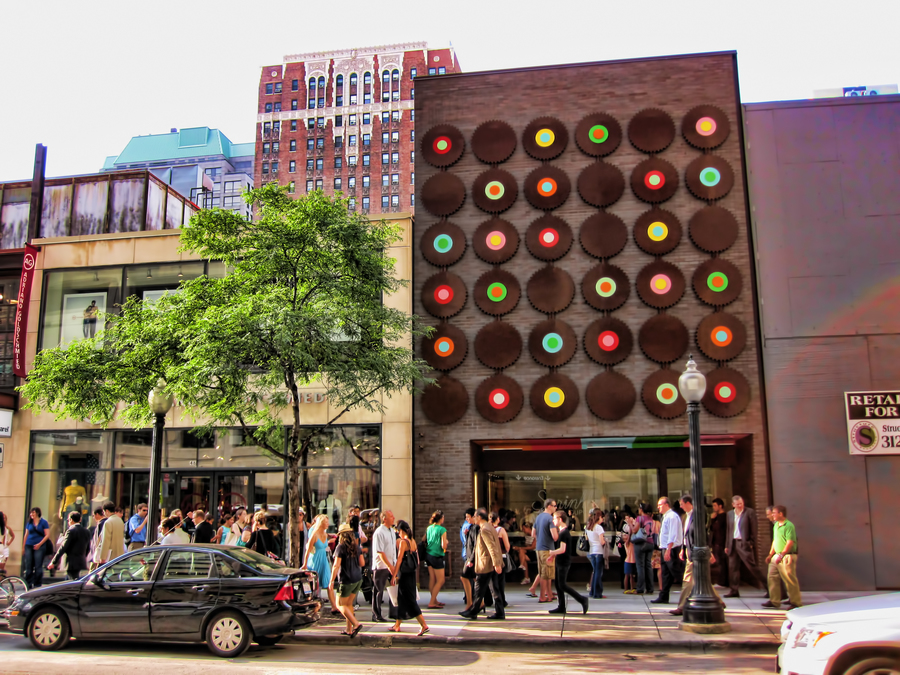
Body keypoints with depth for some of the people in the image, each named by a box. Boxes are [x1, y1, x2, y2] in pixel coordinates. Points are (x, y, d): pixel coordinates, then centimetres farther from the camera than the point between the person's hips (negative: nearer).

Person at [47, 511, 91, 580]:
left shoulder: (71, 531, -13)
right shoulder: (86, 531, 10)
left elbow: (63, 547, -15)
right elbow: (88, 548, 15)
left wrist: (53, 562, -11)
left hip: (72, 563, -8)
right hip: (81, 561, 8)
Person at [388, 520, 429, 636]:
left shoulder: (403, 542, -14)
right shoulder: (413, 541, 8)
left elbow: (399, 560, -17)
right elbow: (417, 559, 13)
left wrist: (394, 576, -13)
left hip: (404, 574, -8)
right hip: (412, 574, 8)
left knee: (409, 601, -5)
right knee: (402, 599, 17)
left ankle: (423, 625, -10)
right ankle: (397, 625, 27)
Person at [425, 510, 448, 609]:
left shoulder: (429, 528, 6)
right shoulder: (442, 530, -14)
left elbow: (424, 541, 16)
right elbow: (443, 546, -18)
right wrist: (446, 542, 2)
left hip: (428, 555, 8)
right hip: (437, 556, -8)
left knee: (432, 579, 14)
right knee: (440, 580, 1)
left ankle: (435, 601, 21)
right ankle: (431, 603, -2)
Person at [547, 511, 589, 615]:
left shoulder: (564, 533, -18)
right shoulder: (562, 531, 13)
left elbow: (562, 549, -23)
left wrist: (552, 553, -11)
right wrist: (554, 555, 13)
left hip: (564, 562, -10)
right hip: (559, 562, 10)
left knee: (562, 585, -7)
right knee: (558, 584, 10)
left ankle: (582, 599, -2)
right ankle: (561, 607, 14)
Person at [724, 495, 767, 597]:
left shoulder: (750, 512, -3)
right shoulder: (730, 514, 13)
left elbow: (753, 529, -6)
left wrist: (751, 543, -11)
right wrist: (727, 545, 12)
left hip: (744, 544, -5)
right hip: (733, 543, 6)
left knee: (751, 567, -7)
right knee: (733, 567, 6)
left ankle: (766, 587, 4)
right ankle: (734, 590, 14)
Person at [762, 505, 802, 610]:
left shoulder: (789, 525, -13)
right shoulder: (776, 525, 14)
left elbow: (790, 543, -19)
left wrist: (781, 555, -22)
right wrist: (770, 555, 19)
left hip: (787, 557, -9)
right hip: (777, 556, 9)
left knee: (790, 580, -3)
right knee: (772, 577, 7)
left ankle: (796, 602, 9)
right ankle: (774, 601, 14)